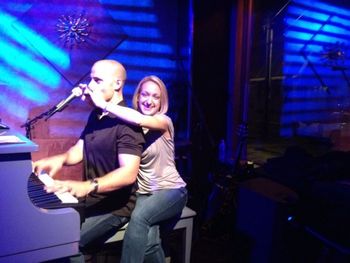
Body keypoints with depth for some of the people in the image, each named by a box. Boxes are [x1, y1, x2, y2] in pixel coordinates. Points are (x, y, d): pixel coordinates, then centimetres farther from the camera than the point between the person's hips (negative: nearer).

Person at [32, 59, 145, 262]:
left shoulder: (127, 122, -19)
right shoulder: (95, 115, 10)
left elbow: (129, 173, -29)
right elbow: (80, 150, 11)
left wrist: (87, 186, -42)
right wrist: (61, 159, -10)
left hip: (114, 206, -8)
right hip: (90, 200, 8)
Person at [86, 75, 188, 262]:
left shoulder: (164, 121, -10)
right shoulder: (131, 124, 6)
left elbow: (141, 120, -30)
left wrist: (103, 104, -30)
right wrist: (93, 99, -26)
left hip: (170, 191, -3)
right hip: (144, 193, 3)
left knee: (138, 218, -32)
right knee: (147, 242, -24)